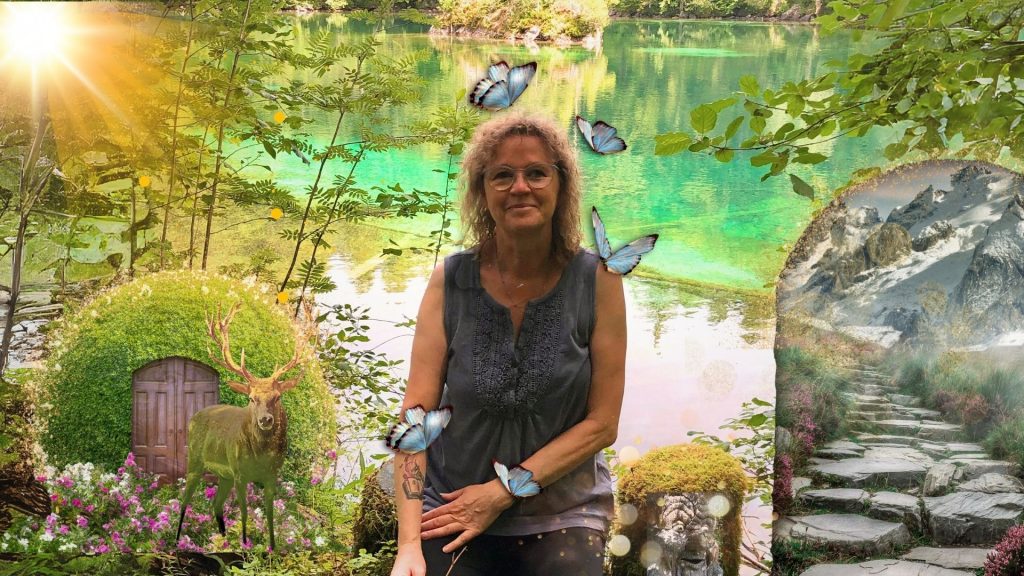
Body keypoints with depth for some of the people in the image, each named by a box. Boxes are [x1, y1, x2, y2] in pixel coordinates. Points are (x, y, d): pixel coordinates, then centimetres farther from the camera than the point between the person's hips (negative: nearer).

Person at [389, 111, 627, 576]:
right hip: (453, 510, 1)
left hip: (560, 516, 0)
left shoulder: (597, 281, -9)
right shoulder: (450, 281, -7)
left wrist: (500, 493, -13)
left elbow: (602, 423, -8)